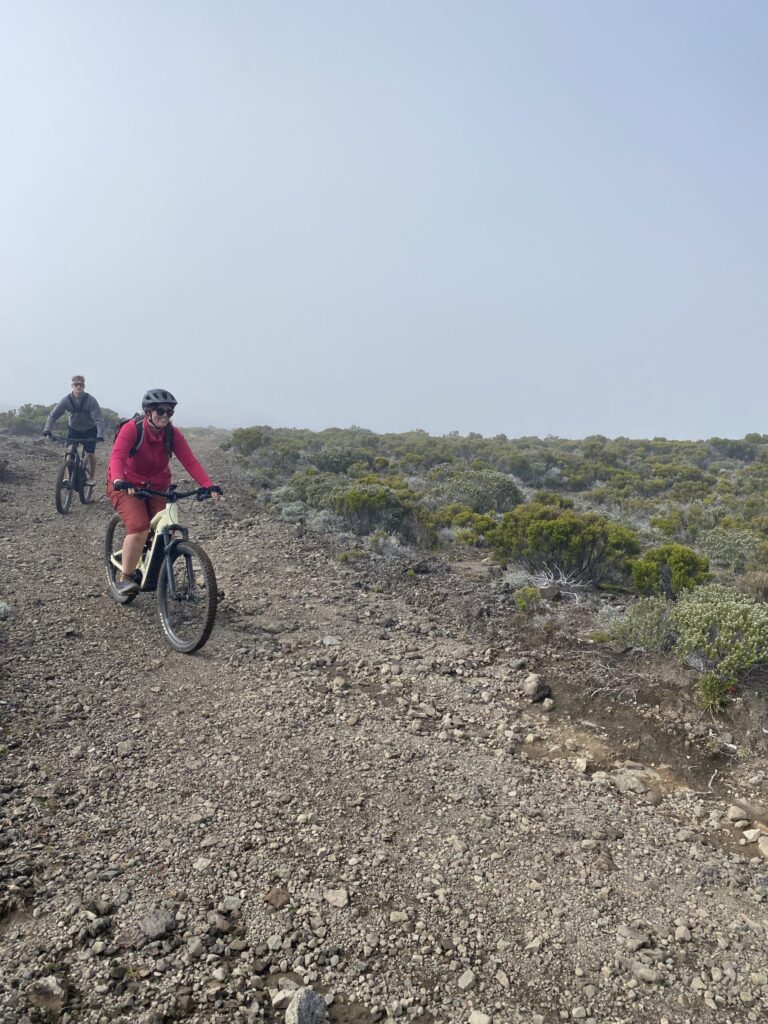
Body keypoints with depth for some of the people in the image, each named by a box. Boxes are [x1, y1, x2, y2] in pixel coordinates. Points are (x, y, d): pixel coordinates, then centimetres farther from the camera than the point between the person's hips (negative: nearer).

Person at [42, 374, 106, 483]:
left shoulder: (90, 400, -26)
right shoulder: (66, 400, -20)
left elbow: (99, 419, -30)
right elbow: (53, 414, -15)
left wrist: (100, 435, -44)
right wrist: (47, 429, -29)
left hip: (89, 430, -2)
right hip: (73, 429, 2)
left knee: (90, 453, -8)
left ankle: (92, 476, 16)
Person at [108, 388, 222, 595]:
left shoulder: (172, 434, -9)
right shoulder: (131, 429, -20)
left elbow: (190, 461, -18)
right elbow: (117, 456, -34)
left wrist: (209, 485, -31)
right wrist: (118, 480, -54)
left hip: (157, 488, 4)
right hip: (126, 487, -4)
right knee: (139, 528, -25)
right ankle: (124, 578, -11)